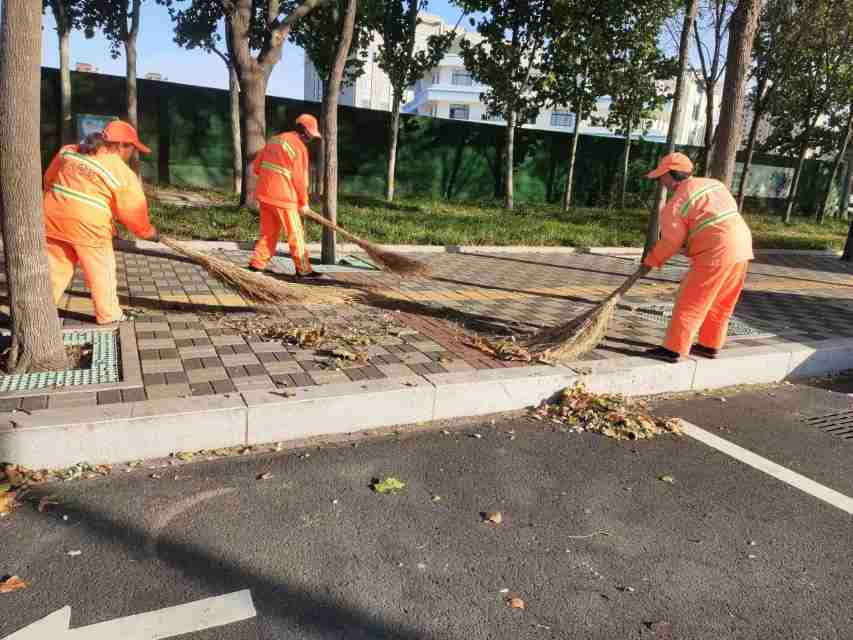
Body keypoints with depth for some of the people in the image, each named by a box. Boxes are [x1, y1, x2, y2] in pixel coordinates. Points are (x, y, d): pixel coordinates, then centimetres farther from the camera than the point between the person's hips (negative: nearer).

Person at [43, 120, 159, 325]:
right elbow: (134, 214, -3)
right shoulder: (123, 174, -7)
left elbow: (48, 179, 20)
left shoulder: (68, 151, 10)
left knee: (55, 269, 16)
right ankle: (109, 317, 21)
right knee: (102, 273, 10)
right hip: (88, 226, -6)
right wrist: (151, 233, 13)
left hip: (53, 219, 6)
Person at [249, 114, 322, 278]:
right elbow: (300, 179, -11)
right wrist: (304, 202, 0)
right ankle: (303, 270, 7)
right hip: (283, 196, -8)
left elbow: (257, 165, 15)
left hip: (265, 193, 8)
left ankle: (257, 263, 16)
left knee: (269, 231, 17)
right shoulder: (300, 147, -10)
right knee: (295, 234, 1)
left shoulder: (275, 139, 14)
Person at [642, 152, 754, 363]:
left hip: (716, 253, -8)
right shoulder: (714, 183, 16)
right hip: (742, 245, 8)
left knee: (690, 302, -1)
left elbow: (670, 242, -6)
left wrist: (651, 260, 10)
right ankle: (710, 345, 28)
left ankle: (674, 349, 3)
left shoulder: (676, 203, -7)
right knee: (721, 303, 18)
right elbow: (732, 209, 21)